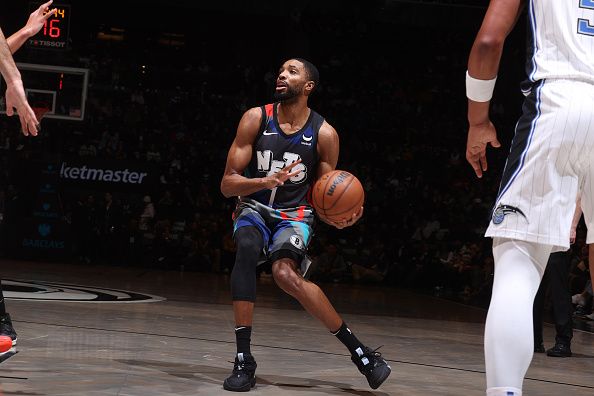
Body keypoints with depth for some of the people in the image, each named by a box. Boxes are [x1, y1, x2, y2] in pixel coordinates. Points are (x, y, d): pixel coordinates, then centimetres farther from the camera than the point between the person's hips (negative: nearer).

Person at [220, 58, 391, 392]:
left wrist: (337, 218, -22)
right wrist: (264, 182, -31)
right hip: (254, 207, 1)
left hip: (294, 214, -1)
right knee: (247, 249, -33)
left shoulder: (324, 134, -8)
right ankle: (244, 360, -28)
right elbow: (227, 184, -10)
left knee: (286, 273, -30)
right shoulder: (256, 119, -8)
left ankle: (359, 351, -17)